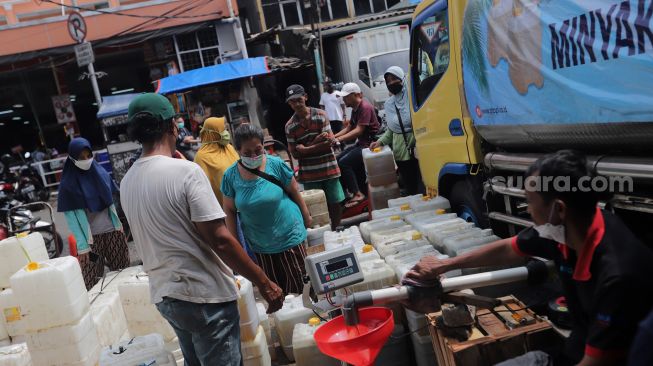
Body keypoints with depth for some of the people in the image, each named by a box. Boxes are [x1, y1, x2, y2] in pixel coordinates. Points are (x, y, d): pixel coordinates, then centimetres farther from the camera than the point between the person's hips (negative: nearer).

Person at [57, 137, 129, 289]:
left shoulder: (100, 172, 3)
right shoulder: (68, 183, -9)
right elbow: (71, 216, -10)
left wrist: (119, 224, 11)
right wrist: (82, 245, -14)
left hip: (113, 231, 4)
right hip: (91, 237, -4)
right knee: (93, 281, -1)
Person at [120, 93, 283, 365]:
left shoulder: (127, 182, 4)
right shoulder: (185, 171, -18)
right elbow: (220, 240, -21)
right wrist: (264, 283, -13)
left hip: (164, 295, 7)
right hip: (203, 296, -7)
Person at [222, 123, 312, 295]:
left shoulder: (276, 165, -14)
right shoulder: (230, 175, -9)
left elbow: (294, 192, -2)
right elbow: (230, 211, 1)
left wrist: (306, 218, 7)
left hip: (290, 237, -2)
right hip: (260, 246, 2)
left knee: (298, 286, 8)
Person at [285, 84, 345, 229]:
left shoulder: (321, 115, -2)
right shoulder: (290, 126, -1)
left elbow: (330, 140, -9)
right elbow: (295, 153, -3)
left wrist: (306, 147, -15)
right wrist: (318, 143, -13)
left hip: (329, 169, 0)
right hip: (309, 174, 0)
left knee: (335, 204, 8)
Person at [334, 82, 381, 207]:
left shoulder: (365, 107, -17)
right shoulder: (355, 109, 13)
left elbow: (359, 130, -24)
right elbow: (349, 128, 15)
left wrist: (339, 140, -26)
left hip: (370, 144, -10)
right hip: (361, 143, 10)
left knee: (343, 163, -18)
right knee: (338, 160, 2)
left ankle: (358, 194, -12)